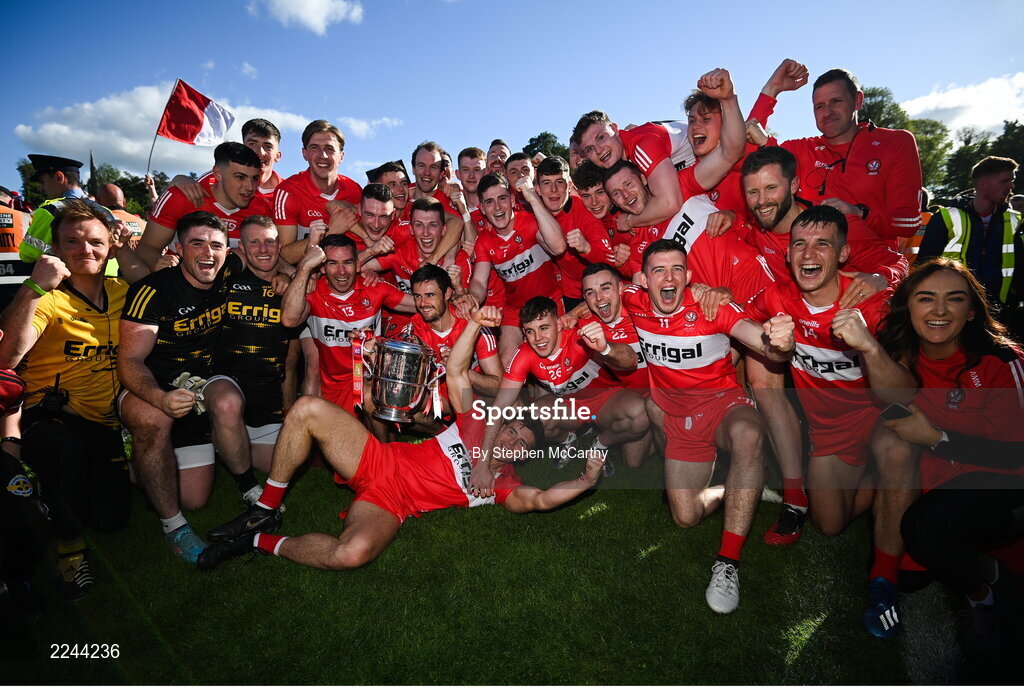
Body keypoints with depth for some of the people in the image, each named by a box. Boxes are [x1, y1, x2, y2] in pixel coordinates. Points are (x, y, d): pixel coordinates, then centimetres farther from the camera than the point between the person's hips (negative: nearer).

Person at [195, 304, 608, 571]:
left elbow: (541, 499, -15)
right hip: (378, 460, 4)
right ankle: (267, 510, -1)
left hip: (388, 506, -4)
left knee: (352, 553, -39)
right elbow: (456, 370, 6)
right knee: (308, 408, -17)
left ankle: (261, 542, -10)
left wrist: (587, 479, -25)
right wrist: (476, 324, -5)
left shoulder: (503, 486, 2)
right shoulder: (477, 423, 11)